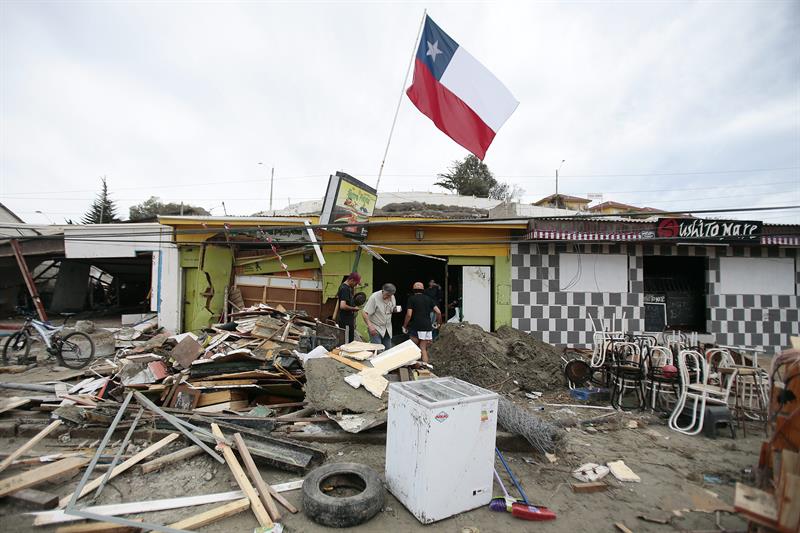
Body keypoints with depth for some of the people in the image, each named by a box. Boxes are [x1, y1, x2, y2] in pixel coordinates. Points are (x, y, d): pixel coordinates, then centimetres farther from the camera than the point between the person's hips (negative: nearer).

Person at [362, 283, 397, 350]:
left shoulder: (392, 297, 2)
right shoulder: (374, 297, -18)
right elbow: (365, 313, -20)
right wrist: (370, 326, -30)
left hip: (387, 329, 6)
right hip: (375, 328, -6)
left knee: (388, 349, 9)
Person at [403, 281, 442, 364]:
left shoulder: (411, 298, -1)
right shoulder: (428, 298, 11)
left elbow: (409, 314, -10)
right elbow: (438, 312, 3)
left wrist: (404, 326, 2)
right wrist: (438, 323, 18)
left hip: (415, 327, -4)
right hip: (427, 327, 4)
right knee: (423, 349, 9)